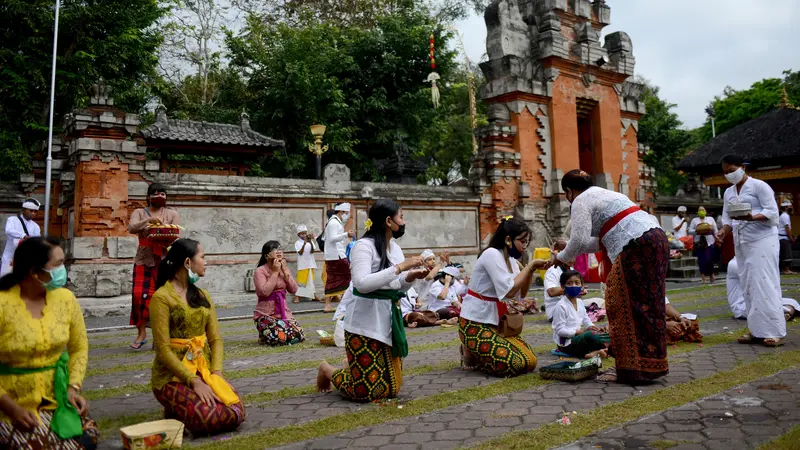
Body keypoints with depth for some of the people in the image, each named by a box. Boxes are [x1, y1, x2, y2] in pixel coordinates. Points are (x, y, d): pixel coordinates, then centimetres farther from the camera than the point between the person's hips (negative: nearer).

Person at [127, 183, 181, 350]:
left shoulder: (172, 214, 9)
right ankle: (142, 333, 4)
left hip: (165, 261, 0)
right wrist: (148, 220, -27)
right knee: (140, 295, -8)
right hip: (144, 261, 0)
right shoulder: (139, 212, 9)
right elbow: (131, 228, -11)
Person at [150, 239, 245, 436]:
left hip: (203, 371, 6)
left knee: (236, 414, -15)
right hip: (172, 376, -6)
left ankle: (187, 405, 12)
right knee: (209, 419, -26)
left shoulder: (203, 296, 10)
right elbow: (163, 350, -16)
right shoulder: (162, 297, -12)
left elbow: (215, 339, 7)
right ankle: (176, 411, 6)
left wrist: (216, 373, -9)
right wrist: (194, 381, -21)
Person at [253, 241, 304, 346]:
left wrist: (285, 271, -9)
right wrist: (275, 272, -18)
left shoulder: (283, 268, 9)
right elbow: (265, 292, -24)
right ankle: (264, 336, 8)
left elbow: (293, 290, 0)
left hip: (283, 312, 5)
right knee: (281, 337, -27)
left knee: (298, 336, -13)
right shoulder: (260, 271, -9)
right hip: (266, 314, -5)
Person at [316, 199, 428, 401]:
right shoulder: (364, 245, -15)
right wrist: (400, 267, -26)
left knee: (391, 387, 12)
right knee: (367, 391, -4)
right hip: (366, 323, -8)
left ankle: (354, 368, 37)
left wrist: (410, 277, -5)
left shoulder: (396, 248, 10)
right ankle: (328, 371, 23)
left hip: (389, 321, 8)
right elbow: (361, 283, -28)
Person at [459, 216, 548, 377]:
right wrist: (530, 266, -19)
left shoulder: (510, 259, 9)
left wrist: (532, 269, -7)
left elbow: (520, 293, 5)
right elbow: (509, 291, -27)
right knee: (513, 365, -21)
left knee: (530, 361, -1)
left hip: (495, 323, 9)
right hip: (475, 324, -9)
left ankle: (476, 351, 15)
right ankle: (470, 354, 5)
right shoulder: (492, 254, -18)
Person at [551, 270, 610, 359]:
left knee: (607, 335, -1)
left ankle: (594, 352, -23)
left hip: (578, 337, 9)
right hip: (566, 344, -9)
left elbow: (586, 322, 16)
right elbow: (560, 330, -19)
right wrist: (581, 331, -23)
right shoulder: (560, 306, -15)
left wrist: (594, 328, -7)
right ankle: (607, 349, -11)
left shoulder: (580, 302, 10)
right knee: (589, 335, -33)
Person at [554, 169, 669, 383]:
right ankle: (647, 364, 17)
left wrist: (563, 257, 7)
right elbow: (601, 240, 28)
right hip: (655, 239, 10)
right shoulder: (601, 194, 28)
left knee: (628, 306, -5)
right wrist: (568, 247, 31)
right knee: (644, 304, 11)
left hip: (638, 247, -10)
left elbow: (580, 239, -10)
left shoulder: (581, 201, 0)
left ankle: (633, 368, -1)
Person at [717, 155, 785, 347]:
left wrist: (751, 217, -28)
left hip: (762, 240, -6)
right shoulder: (728, 193, 16)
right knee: (748, 287, 4)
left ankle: (775, 332, -8)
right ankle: (757, 330, 8)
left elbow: (772, 212, -10)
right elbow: (727, 218, 15)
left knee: (765, 285, -11)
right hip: (741, 243, 7)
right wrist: (724, 231, -5)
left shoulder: (759, 186, -4)